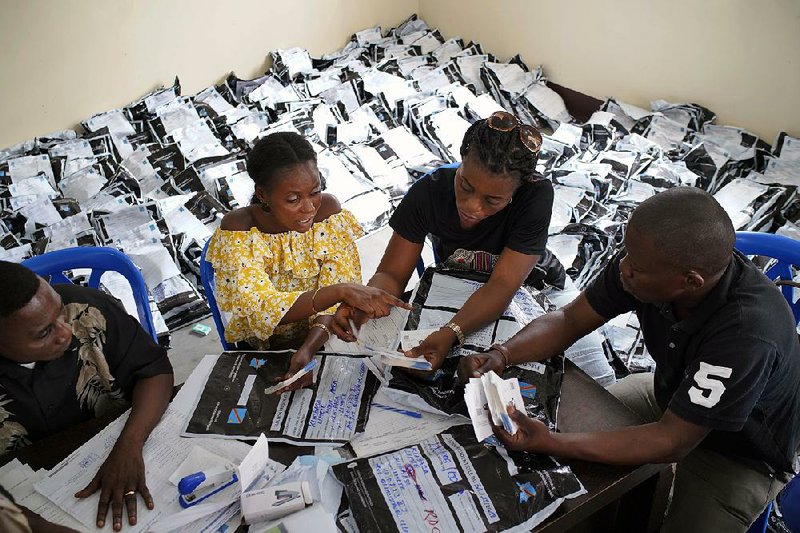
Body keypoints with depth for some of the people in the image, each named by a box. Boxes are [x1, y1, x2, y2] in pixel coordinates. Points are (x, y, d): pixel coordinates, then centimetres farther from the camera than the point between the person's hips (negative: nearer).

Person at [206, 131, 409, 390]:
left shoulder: (328, 210, -12)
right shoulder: (238, 229, -19)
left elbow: (335, 295, -14)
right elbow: (261, 308, -30)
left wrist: (308, 349, -32)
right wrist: (341, 291, -43)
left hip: (319, 339, 2)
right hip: (264, 347, -2)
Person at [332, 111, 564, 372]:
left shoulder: (536, 196, -32)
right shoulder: (430, 191, -25)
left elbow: (503, 285, -36)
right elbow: (392, 274, -22)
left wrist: (451, 333, -53)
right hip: (454, 285, 2)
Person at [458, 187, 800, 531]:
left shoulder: (749, 332, -41)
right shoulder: (649, 259, -25)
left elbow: (673, 442, -34)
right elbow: (569, 320, -13)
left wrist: (549, 444, -39)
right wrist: (501, 356, -30)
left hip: (740, 454, -5)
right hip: (671, 397, 6)